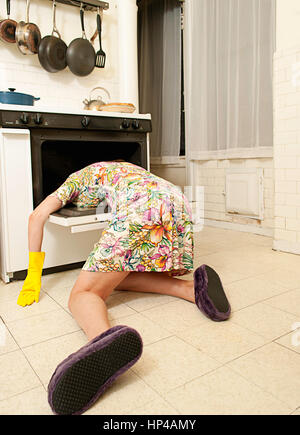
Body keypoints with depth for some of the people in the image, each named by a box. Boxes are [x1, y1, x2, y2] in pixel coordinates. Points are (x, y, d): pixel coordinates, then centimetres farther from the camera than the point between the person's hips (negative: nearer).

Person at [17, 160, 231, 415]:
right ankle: (191, 288, 0)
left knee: (84, 293, -4)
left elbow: (37, 216, 19)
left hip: (140, 207, -6)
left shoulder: (78, 177, 29)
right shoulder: (124, 169, 44)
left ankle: (103, 338, -41)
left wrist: (33, 276, 22)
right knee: (118, 277, 21)